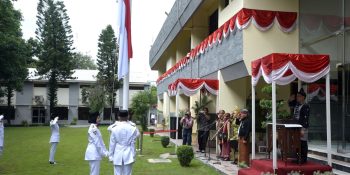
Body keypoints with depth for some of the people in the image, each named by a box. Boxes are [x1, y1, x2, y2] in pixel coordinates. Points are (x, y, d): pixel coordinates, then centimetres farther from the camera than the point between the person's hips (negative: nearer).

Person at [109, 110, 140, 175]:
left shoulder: (115, 129, -6)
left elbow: (112, 144, -1)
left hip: (118, 154, 0)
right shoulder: (132, 128, -7)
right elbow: (133, 143, -2)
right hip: (128, 155, 0)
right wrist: (133, 156, 6)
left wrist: (111, 156, 9)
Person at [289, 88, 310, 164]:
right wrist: (291, 100, 11)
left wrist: (303, 129, -22)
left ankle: (303, 159, 7)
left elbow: (306, 119, -18)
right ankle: (298, 158, 22)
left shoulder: (306, 106, -12)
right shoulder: (296, 104, 11)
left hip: (302, 128, -8)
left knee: (303, 143, -1)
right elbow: (290, 104, 33)